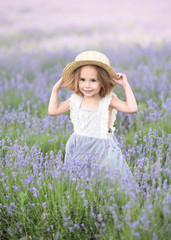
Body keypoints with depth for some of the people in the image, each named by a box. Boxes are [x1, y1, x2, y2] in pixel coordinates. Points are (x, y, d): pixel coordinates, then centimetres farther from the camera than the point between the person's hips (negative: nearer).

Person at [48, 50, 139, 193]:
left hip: (102, 150, -3)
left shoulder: (108, 100, -9)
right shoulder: (76, 100, 1)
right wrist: (56, 89, 4)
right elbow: (53, 110, 5)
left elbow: (132, 108, -20)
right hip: (79, 149, 3)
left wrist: (126, 85, -16)